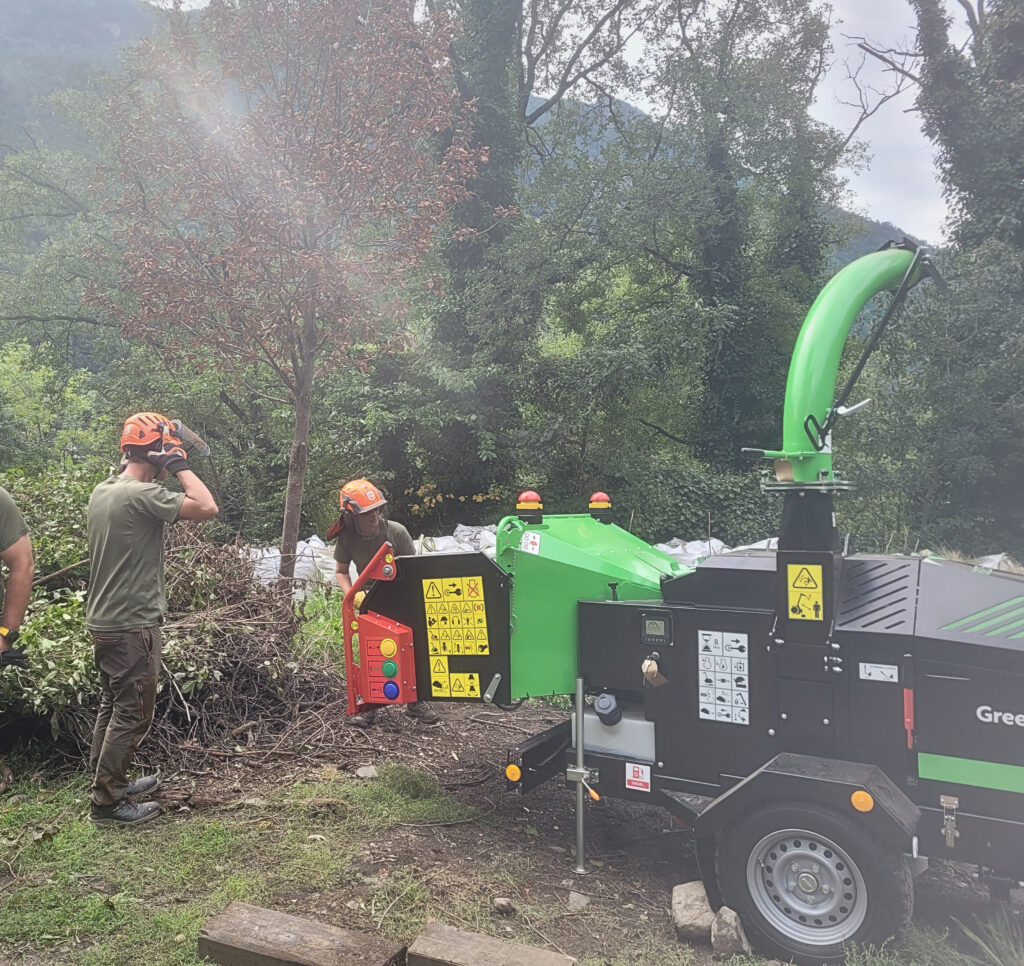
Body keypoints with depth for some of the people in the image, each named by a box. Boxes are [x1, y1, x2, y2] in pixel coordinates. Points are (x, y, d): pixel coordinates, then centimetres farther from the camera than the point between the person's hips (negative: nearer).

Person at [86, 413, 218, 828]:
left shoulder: (101, 491, 7)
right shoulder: (142, 494, -21)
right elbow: (207, 508, -25)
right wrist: (179, 465, -16)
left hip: (102, 621, 9)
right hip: (133, 626, -9)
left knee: (112, 705, 20)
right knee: (133, 714, 2)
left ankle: (107, 780, 33)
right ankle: (106, 802, 11)